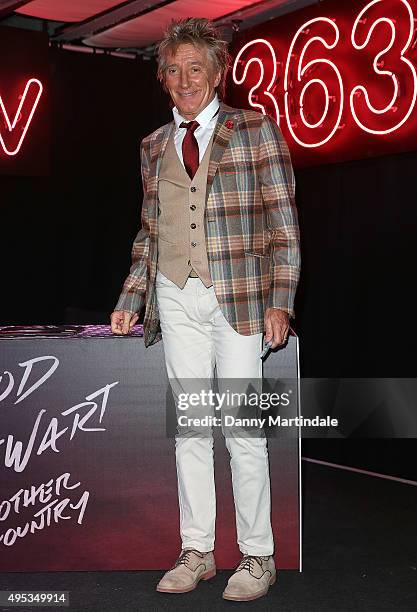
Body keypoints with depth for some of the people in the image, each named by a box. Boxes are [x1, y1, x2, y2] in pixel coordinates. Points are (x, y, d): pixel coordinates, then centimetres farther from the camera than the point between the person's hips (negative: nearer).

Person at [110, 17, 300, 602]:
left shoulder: (255, 130, 2)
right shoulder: (154, 146, 15)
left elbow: (284, 224, -2)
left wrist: (279, 303, -10)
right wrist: (131, 301, 11)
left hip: (239, 298, -4)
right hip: (176, 299, 4)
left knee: (243, 430, -2)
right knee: (188, 428, 8)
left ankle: (257, 557, 12)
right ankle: (197, 553, 19)